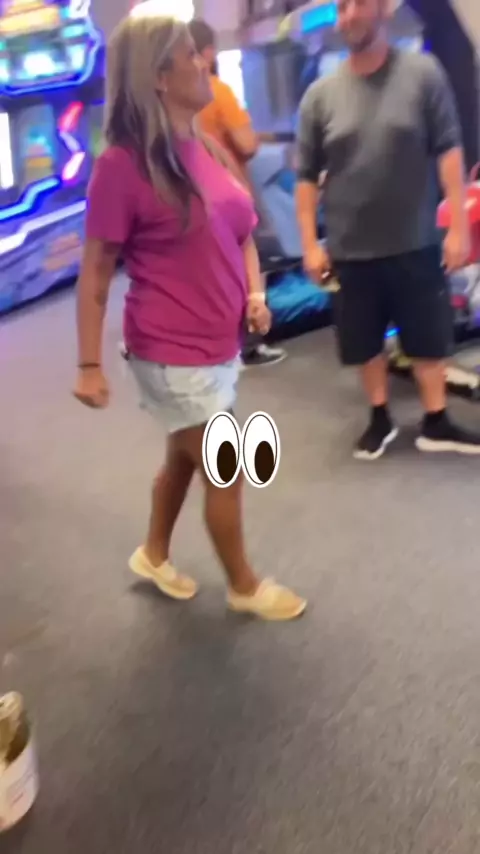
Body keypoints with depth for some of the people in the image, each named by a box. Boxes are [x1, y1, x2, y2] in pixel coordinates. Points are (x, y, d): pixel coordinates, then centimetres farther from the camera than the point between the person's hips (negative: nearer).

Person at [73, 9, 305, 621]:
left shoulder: (202, 148, 6)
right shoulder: (123, 164, -16)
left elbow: (238, 231, 16)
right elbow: (94, 274, -14)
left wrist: (254, 293, 0)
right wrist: (89, 365, -15)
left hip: (218, 345, 7)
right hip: (173, 354, -7)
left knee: (184, 458, 22)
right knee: (226, 472, 5)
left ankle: (154, 555, 45)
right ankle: (244, 587, 29)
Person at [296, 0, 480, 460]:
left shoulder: (423, 73, -3)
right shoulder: (321, 94, 0)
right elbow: (306, 176, 2)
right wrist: (310, 244, -2)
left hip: (417, 243, -1)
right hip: (351, 249, 1)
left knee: (429, 338, 8)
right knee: (366, 343, 11)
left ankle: (436, 423, 24)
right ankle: (380, 419, 30)